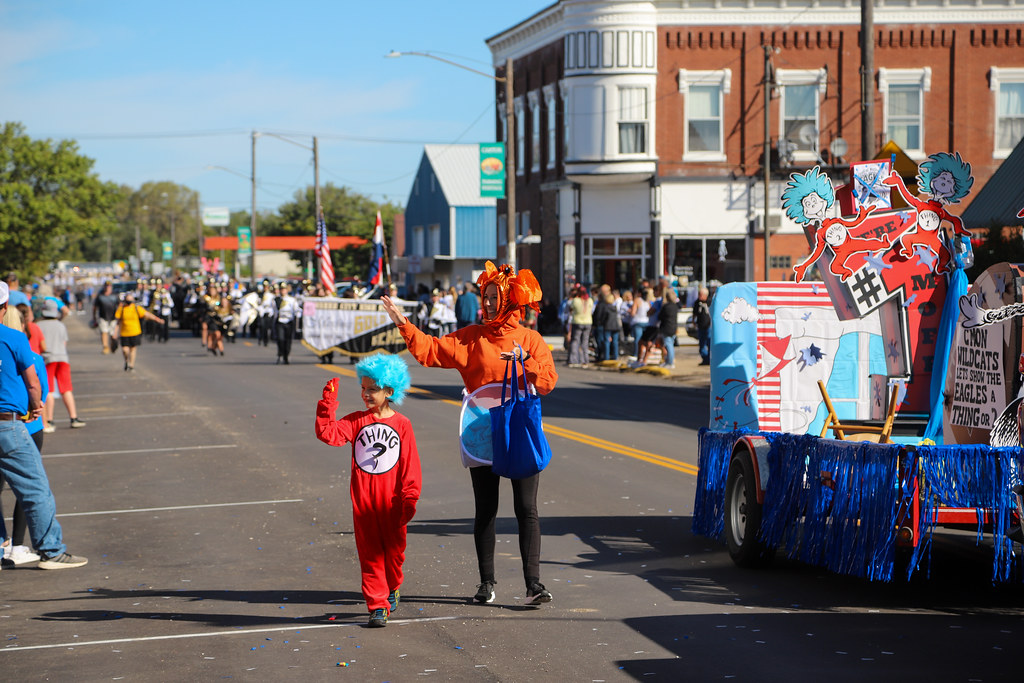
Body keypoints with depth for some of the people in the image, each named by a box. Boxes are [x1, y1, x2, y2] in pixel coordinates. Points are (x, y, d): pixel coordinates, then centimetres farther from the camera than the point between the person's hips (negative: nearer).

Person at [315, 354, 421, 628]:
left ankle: (392, 588, 39)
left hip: (392, 502, -1)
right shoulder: (356, 421, 3)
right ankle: (377, 605, 7)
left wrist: (409, 499, -6)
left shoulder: (401, 424, -2)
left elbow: (410, 465, -2)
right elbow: (329, 434, -12)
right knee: (370, 552, 2)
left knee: (394, 549, 12)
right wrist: (328, 404, -18)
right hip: (363, 502, 1)